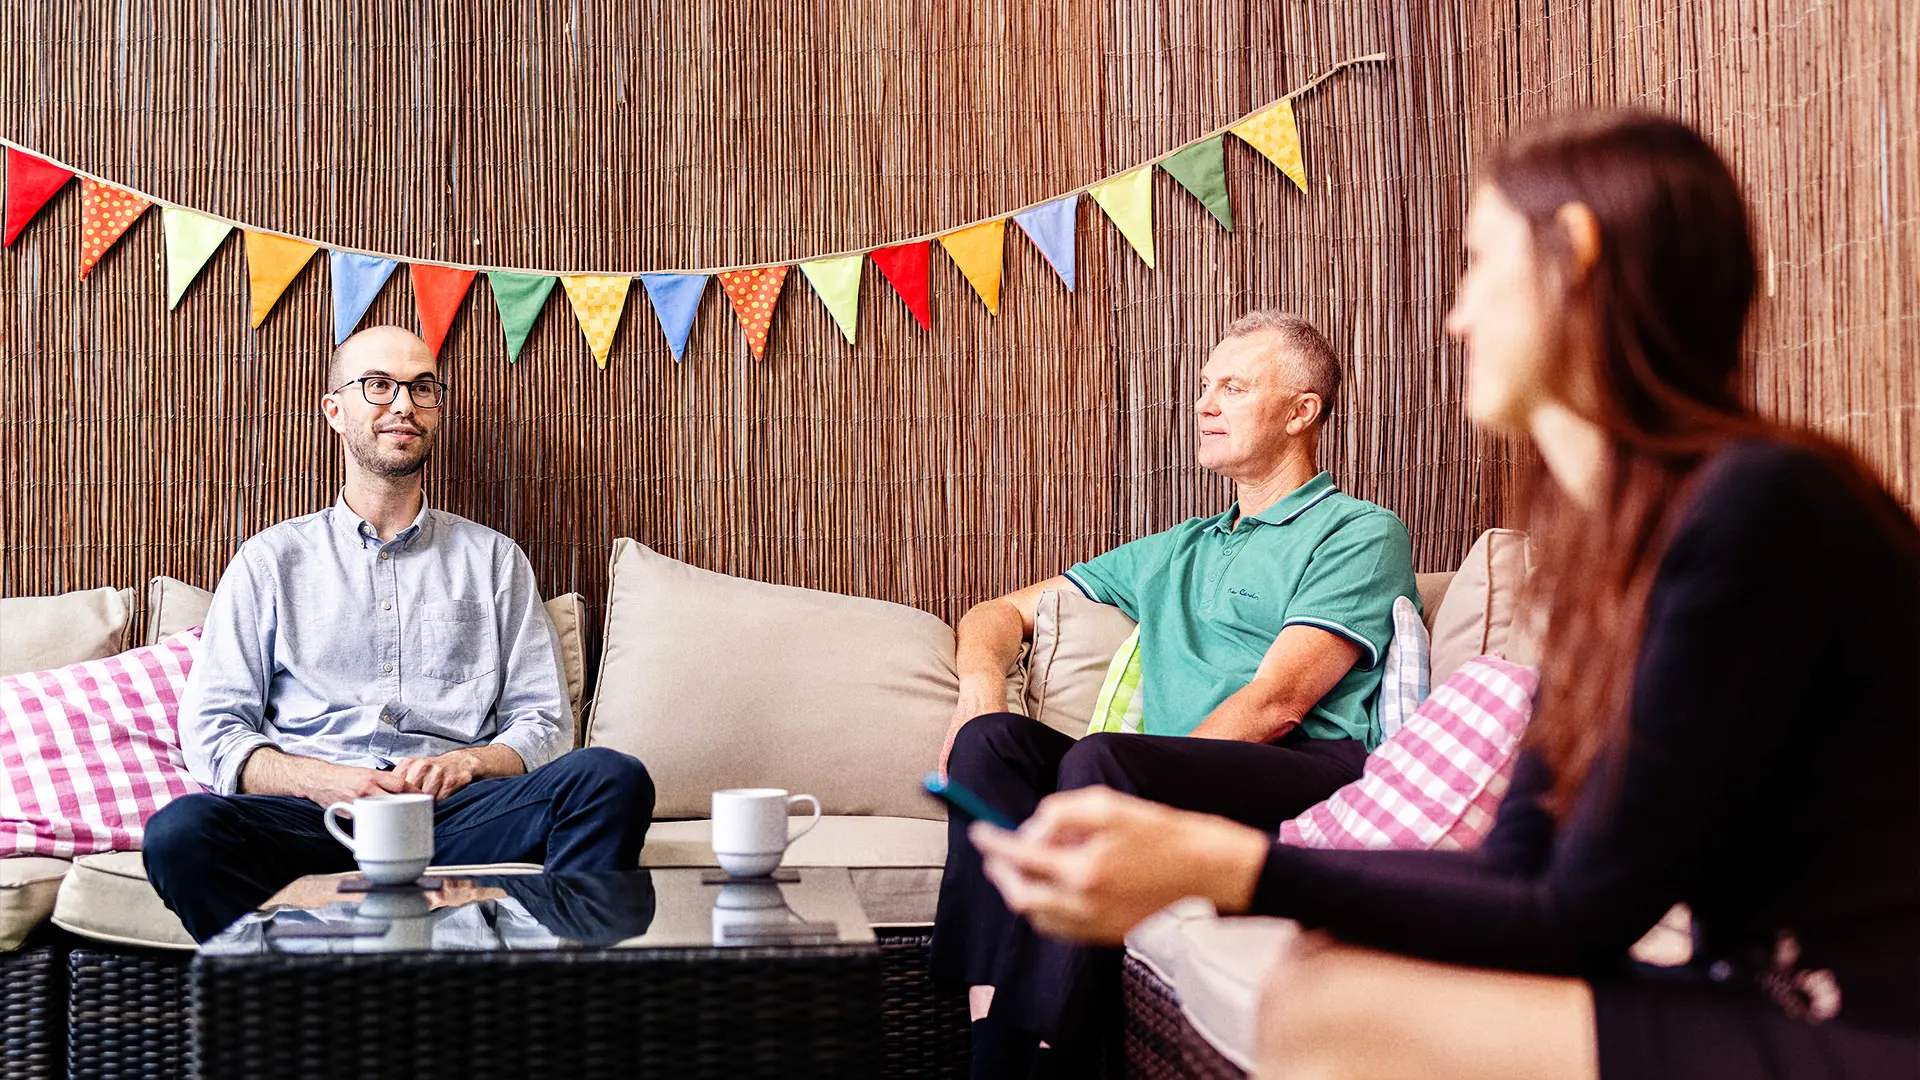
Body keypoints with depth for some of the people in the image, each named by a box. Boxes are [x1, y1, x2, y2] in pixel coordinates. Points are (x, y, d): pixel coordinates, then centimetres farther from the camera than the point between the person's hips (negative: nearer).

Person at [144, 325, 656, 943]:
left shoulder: (493, 559, 21)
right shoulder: (271, 560, 17)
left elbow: (544, 723, 16)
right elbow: (211, 733, 8)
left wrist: (467, 763, -8)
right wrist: (333, 783, -11)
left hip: (456, 813, 1)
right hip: (313, 817, -1)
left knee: (614, 780, -28)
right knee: (179, 832, -33)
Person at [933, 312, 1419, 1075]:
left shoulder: (1360, 534, 11)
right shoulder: (1176, 553, 32)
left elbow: (1278, 702, -5)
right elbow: (1002, 612, 33)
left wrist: (1164, 773, -14)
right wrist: (981, 689, 10)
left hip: (1311, 776, -6)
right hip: (1173, 790, 6)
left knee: (1100, 760, -33)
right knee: (994, 741, -20)